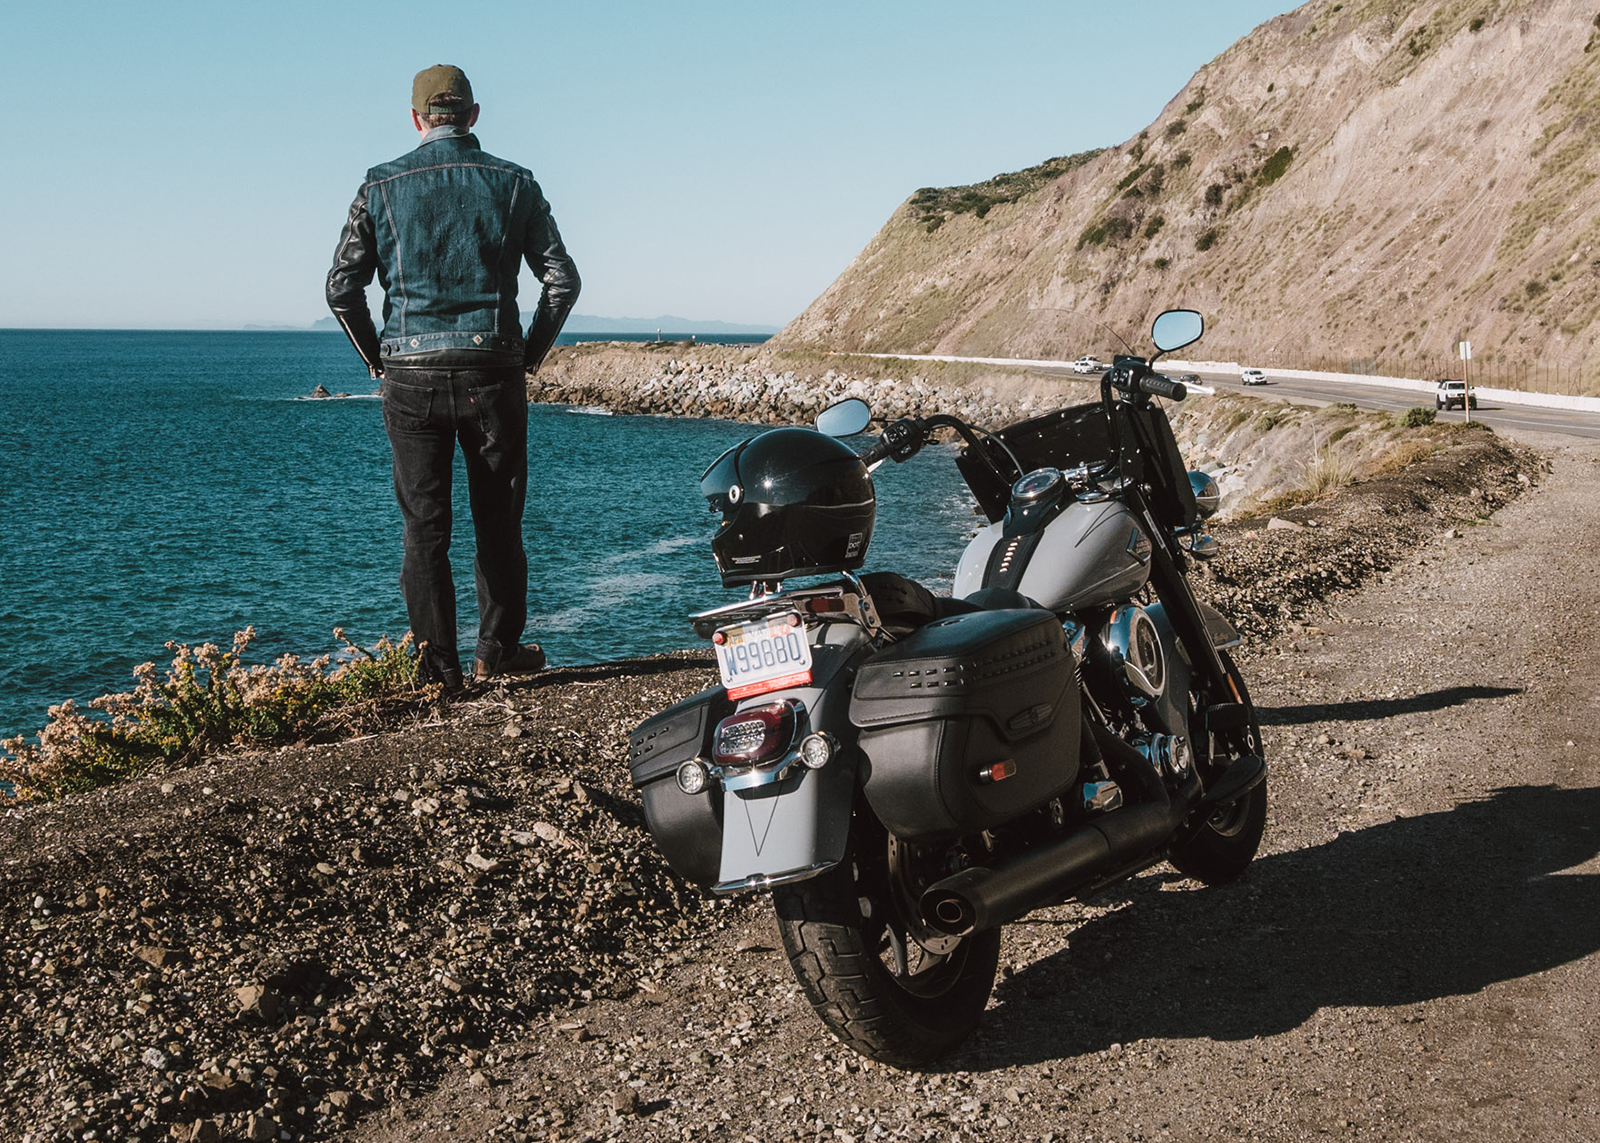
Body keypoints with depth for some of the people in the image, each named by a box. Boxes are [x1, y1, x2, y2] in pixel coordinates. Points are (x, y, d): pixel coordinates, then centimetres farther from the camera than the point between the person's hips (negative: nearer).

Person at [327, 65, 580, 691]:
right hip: (492, 374, 0)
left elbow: (342, 287, 1)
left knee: (424, 525, 6)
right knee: (497, 516, 12)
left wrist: (378, 358, 12)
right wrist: (530, 353, 11)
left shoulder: (382, 185, 3)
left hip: (410, 378, 0)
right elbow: (562, 280, 1)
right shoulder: (513, 183, 4)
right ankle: (498, 649, 19)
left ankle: (439, 664, 6)